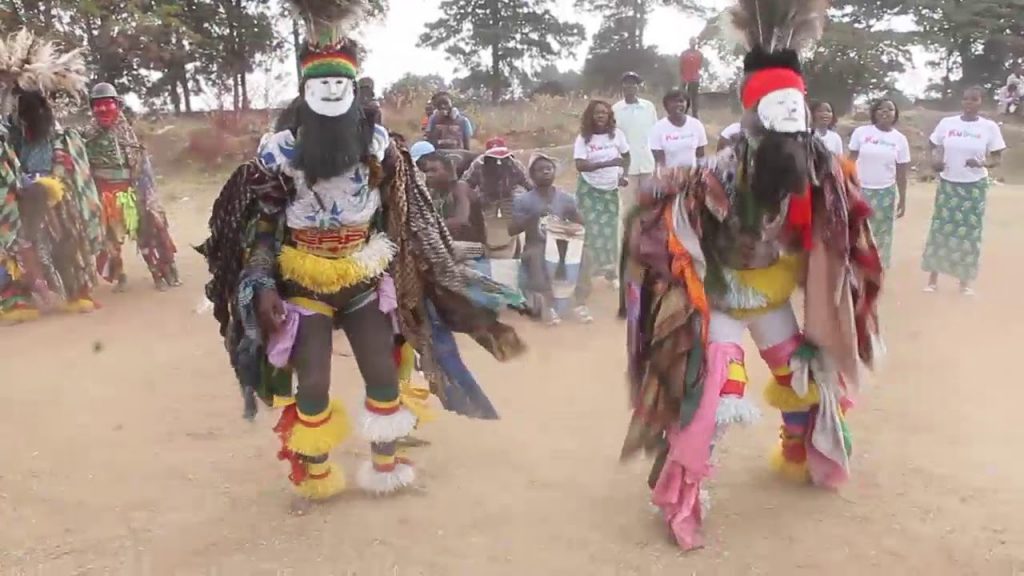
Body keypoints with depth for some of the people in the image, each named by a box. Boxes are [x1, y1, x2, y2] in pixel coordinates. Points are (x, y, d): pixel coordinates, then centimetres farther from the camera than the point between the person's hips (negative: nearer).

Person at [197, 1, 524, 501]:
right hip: (303, 286, -2)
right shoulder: (279, 152, -12)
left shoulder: (377, 145, -6)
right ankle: (315, 475, 25)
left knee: (385, 378, 7)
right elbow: (259, 226, -6)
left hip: (364, 282, 2)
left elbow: (403, 218, 1)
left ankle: (385, 467, 30)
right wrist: (262, 286, -15)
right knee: (312, 387, 1)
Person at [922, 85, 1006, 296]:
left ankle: (965, 281, 15)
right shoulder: (946, 123, -2)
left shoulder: (990, 127, -5)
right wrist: (935, 160, -14)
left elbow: (997, 158, -2)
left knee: (970, 231, 4)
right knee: (940, 228, 2)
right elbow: (933, 146, 8)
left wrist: (982, 163, -23)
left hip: (975, 186, -1)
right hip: (948, 183, 1)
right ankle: (933, 279, 11)